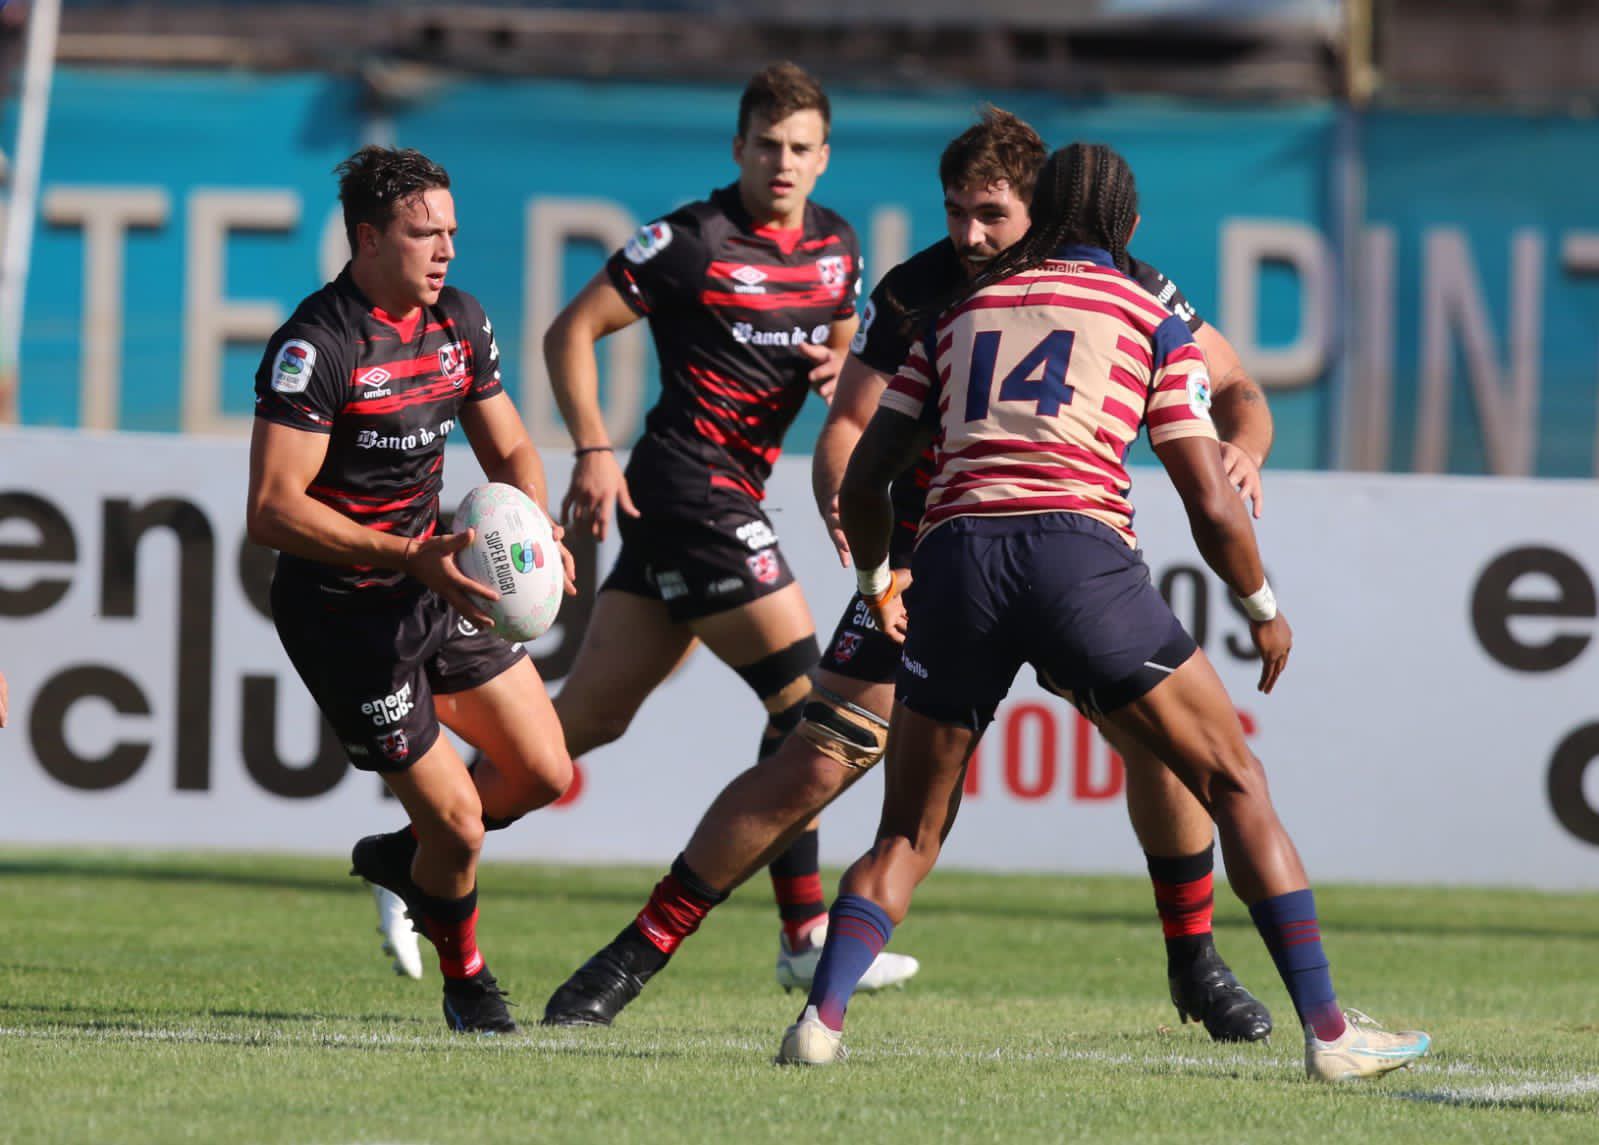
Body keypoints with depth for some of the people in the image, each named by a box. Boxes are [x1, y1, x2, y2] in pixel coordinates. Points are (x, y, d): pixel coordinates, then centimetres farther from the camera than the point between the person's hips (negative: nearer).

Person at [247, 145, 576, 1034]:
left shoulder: (459, 321, 2)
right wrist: (412, 557, -31)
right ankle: (466, 980, 24)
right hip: (343, 615, -7)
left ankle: (405, 858, 33)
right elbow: (273, 510, -26)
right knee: (457, 823, -4)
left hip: (439, 589, 7)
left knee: (545, 774, 7)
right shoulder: (316, 346, -22)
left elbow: (509, 449, 14)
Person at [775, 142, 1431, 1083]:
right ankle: (1328, 1032, 1)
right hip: (1079, 550, -3)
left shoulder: (960, 310, 24)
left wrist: (879, 582, 41)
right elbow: (1212, 505, 9)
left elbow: (862, 483, 23)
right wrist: (1265, 609, 26)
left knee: (908, 837, 15)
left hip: (954, 555, 3)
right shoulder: (1151, 321, 15)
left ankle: (822, 1016, -7)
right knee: (1238, 784, 8)